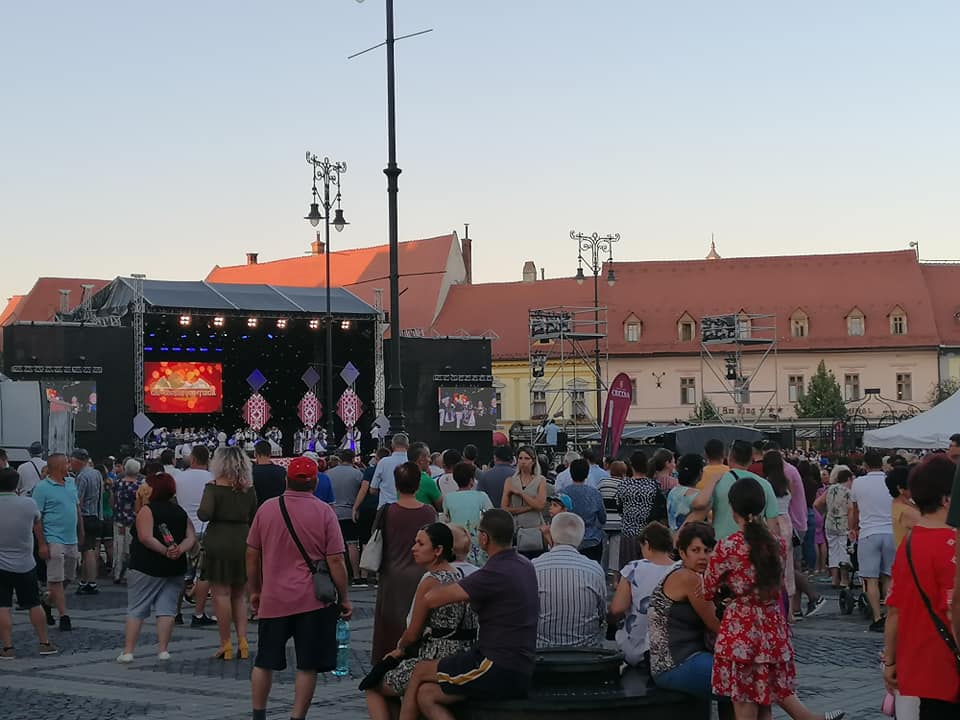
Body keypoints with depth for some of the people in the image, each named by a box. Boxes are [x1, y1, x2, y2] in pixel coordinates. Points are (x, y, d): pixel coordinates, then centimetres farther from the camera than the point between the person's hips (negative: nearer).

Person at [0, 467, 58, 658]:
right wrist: (42, 544, 29)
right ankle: (45, 643, 16)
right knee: (34, 605, 11)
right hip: (25, 564, 2)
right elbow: (38, 525, 12)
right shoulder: (28, 503, -7)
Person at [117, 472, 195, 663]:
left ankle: (128, 651, 0)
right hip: (175, 569, 4)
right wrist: (178, 551, -13)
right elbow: (191, 538, 2)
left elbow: (146, 538, -20)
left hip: (146, 568, -4)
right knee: (166, 609, 6)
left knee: (136, 609, 2)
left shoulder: (147, 510, -7)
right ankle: (163, 649, 2)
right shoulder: (181, 512, 10)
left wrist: (165, 551, -19)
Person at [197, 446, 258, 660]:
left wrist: (199, 512, 2)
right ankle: (243, 642, 7)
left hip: (219, 542, -4)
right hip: (243, 541, 4)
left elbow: (204, 514, -18)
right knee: (238, 596, 15)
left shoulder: (214, 487, -9)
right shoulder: (249, 489, 5)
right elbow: (254, 519, 9)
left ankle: (226, 645, 3)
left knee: (221, 594, 2)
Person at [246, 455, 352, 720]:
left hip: (273, 599, 3)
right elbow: (335, 561, -8)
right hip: (313, 600, -2)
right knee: (307, 666, 4)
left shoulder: (267, 508, 0)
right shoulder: (324, 512, -8)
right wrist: (344, 599, 2)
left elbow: (252, 555, 6)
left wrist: (254, 591, 18)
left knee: (264, 662, 15)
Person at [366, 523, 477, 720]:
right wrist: (403, 649, 17)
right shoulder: (458, 575, 10)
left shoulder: (431, 581, -16)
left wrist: (401, 647, 12)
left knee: (373, 688, 11)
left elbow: (413, 635, -11)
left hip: (437, 662, -9)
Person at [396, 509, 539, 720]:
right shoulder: (525, 566, 9)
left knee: (420, 672, 8)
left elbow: (431, 599, -20)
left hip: (500, 674, -9)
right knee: (426, 694, 13)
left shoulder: (496, 573, -20)